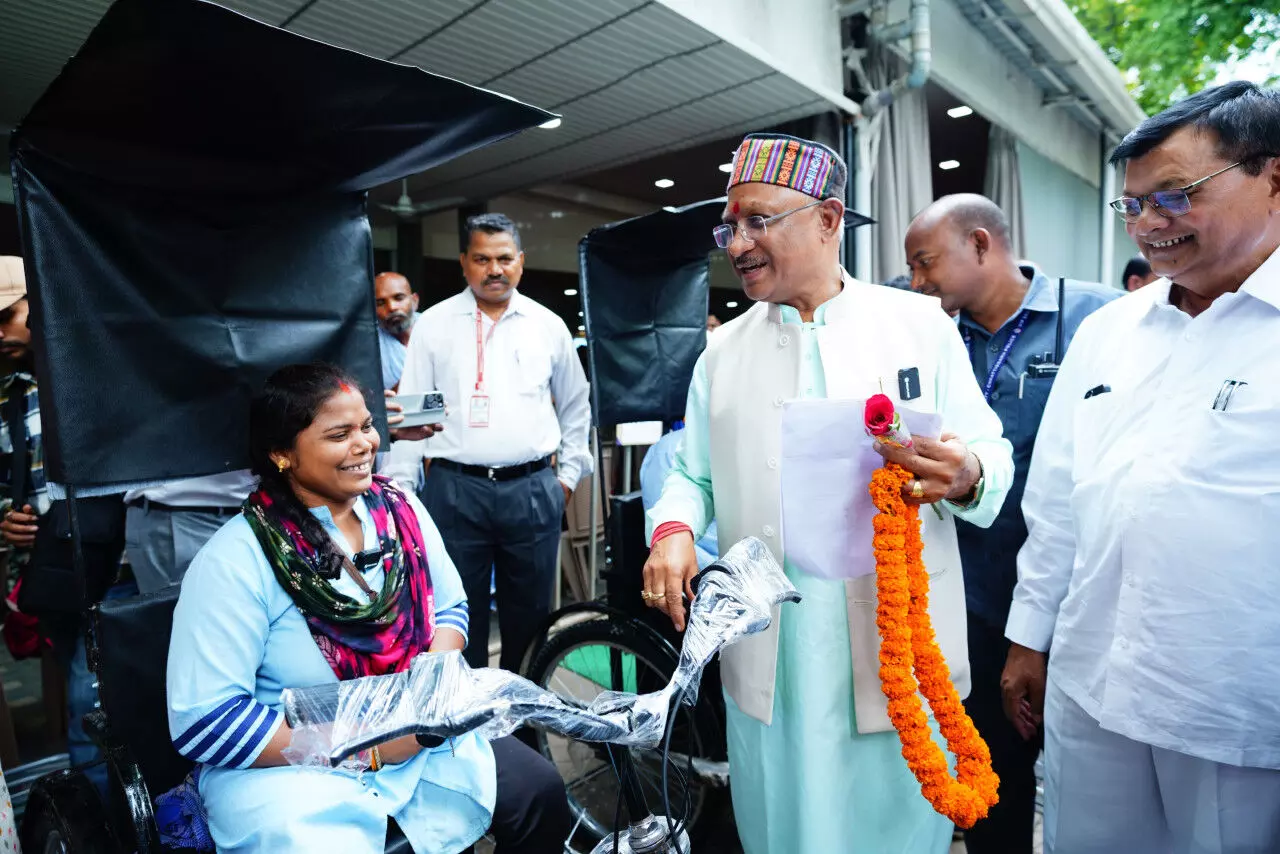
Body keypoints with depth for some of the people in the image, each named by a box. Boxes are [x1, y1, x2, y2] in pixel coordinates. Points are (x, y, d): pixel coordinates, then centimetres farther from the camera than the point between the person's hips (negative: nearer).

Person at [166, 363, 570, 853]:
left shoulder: (400, 507, -3)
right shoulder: (236, 562, -18)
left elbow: (450, 607, 7)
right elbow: (204, 720, -18)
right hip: (291, 765, -4)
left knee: (541, 793, -6)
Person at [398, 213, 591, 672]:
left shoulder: (548, 325, 7)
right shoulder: (433, 324, 3)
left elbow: (575, 406, 17)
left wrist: (569, 475, 13)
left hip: (533, 490, 2)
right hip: (454, 490, -1)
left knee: (529, 613, 12)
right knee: (460, 614, 8)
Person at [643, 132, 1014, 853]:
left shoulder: (922, 324, 1)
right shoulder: (723, 350, 10)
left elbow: (993, 458, 0)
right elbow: (692, 473, 11)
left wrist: (965, 477, -22)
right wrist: (673, 529, -9)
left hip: (897, 649, -2)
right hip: (765, 653, 3)